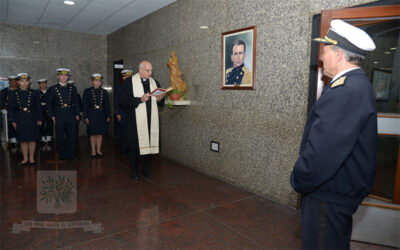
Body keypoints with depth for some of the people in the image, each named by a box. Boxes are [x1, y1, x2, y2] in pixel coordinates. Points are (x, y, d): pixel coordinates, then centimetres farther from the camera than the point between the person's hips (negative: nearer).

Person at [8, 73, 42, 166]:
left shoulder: (33, 93, 2)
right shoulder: (14, 94, 4)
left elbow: (38, 107, 3)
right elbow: (10, 108, 7)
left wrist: (39, 119, 0)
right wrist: (13, 121, 3)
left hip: (32, 120, -1)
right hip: (20, 121, 1)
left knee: (32, 139, 3)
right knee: (23, 140, 6)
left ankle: (31, 158, 15)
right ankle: (25, 159, 17)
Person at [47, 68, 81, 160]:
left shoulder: (73, 88, 9)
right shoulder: (52, 89, 3)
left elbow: (76, 102, 11)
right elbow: (49, 104, 5)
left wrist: (77, 114, 4)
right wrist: (52, 116, -3)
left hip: (71, 116, 2)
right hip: (59, 117, -1)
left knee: (72, 136, 5)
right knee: (60, 137, 5)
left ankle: (71, 155, 16)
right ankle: (62, 155, 17)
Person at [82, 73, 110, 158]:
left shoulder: (104, 92, 9)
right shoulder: (87, 91, 3)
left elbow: (107, 105, 10)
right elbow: (85, 105, 1)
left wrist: (108, 116, 5)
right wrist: (85, 117, -5)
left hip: (102, 115, 2)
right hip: (92, 115, -2)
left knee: (100, 133, 5)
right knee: (93, 134, 1)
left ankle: (98, 150, 15)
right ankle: (93, 152, 9)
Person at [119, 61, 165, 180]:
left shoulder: (155, 83, 12)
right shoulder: (129, 82, -2)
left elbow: (160, 103, 18)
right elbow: (123, 100, -11)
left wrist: (159, 99, -5)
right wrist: (140, 99, -19)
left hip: (151, 121, 4)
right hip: (135, 121, -4)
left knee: (149, 144, 7)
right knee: (135, 146, 3)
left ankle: (146, 168, 23)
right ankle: (134, 170, 19)